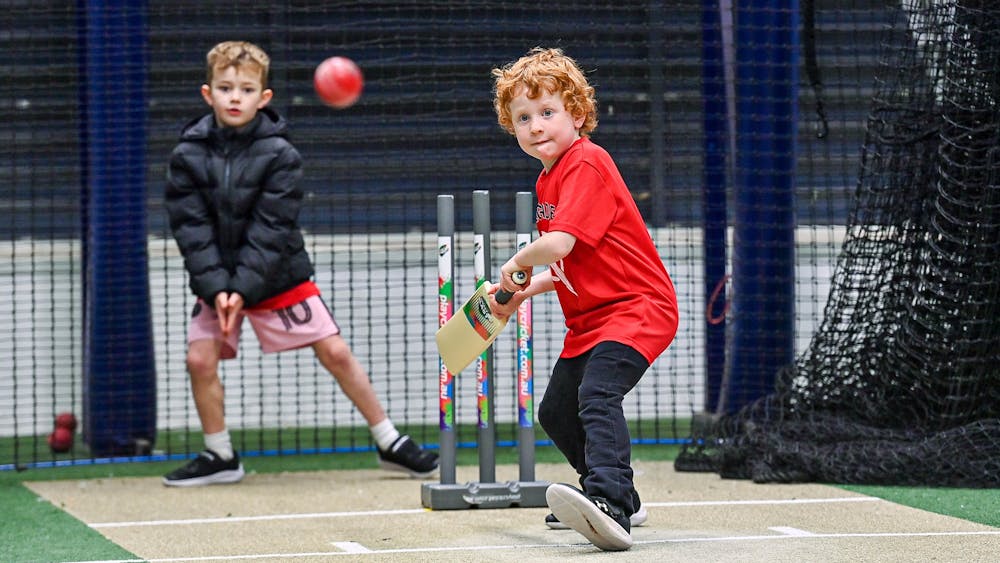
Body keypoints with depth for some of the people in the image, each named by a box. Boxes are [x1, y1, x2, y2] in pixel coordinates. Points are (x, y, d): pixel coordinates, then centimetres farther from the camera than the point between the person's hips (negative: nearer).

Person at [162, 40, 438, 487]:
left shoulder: (280, 155, -13)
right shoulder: (188, 157, -9)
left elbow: (270, 232, -17)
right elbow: (192, 231, -12)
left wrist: (244, 287, -25)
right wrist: (216, 288, -23)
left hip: (277, 276, -1)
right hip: (217, 280, 2)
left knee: (335, 352, -3)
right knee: (200, 359, -12)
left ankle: (390, 444, 9)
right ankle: (220, 457, 8)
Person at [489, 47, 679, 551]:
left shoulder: (586, 165, -18)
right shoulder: (548, 180, 14)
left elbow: (559, 244, -28)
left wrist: (516, 264, -8)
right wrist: (522, 292, 8)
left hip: (637, 308, -11)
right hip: (590, 320, 11)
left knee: (597, 396, -31)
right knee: (556, 412, 19)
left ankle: (608, 503, -46)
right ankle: (619, 500, 36)